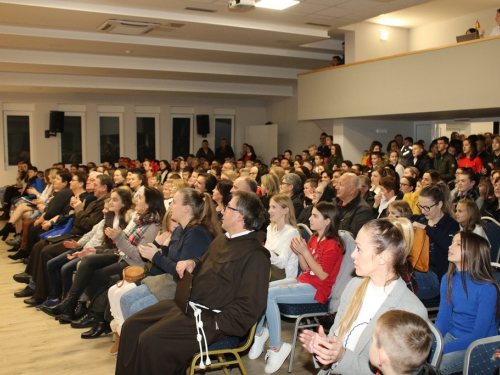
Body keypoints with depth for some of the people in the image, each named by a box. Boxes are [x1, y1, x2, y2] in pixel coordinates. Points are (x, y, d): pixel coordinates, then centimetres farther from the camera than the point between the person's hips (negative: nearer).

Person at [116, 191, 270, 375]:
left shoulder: (255, 255, -17)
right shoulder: (222, 239, 14)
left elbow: (249, 306, -22)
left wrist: (216, 324, -21)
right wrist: (192, 263, 8)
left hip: (209, 318, -10)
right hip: (186, 303, 10)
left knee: (150, 341, -22)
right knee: (132, 326, 4)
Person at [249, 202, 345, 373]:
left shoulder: (333, 245, -14)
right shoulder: (314, 238, 9)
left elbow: (322, 275, -18)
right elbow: (306, 269, 12)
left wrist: (305, 251, -20)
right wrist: (299, 252, -6)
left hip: (317, 289, -8)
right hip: (303, 280, 8)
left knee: (269, 295, -26)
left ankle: (277, 348, -15)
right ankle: (259, 333, 6)